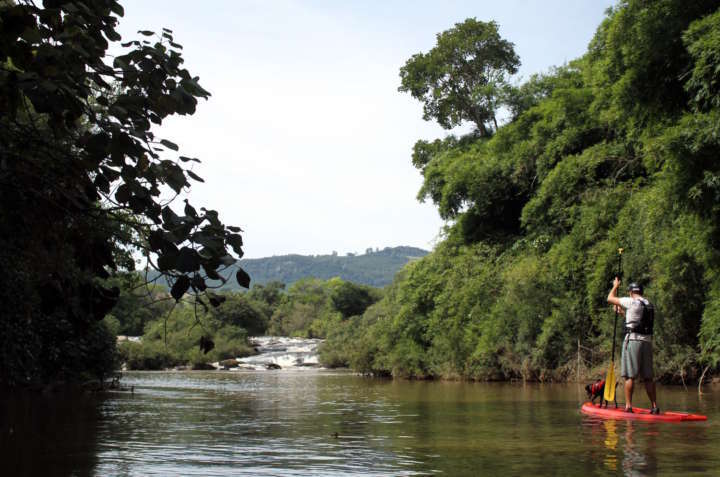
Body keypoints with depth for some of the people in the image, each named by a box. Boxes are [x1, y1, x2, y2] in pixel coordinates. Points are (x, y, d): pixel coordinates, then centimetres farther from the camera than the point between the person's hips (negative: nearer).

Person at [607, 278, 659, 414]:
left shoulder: (632, 302, -7)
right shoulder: (649, 305, 16)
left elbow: (610, 298, 2)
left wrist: (615, 286, 19)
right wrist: (622, 310, 45)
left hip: (633, 340, -6)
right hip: (647, 341, 7)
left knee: (630, 376, -4)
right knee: (648, 377, 10)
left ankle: (628, 406, -5)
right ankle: (655, 407, 9)